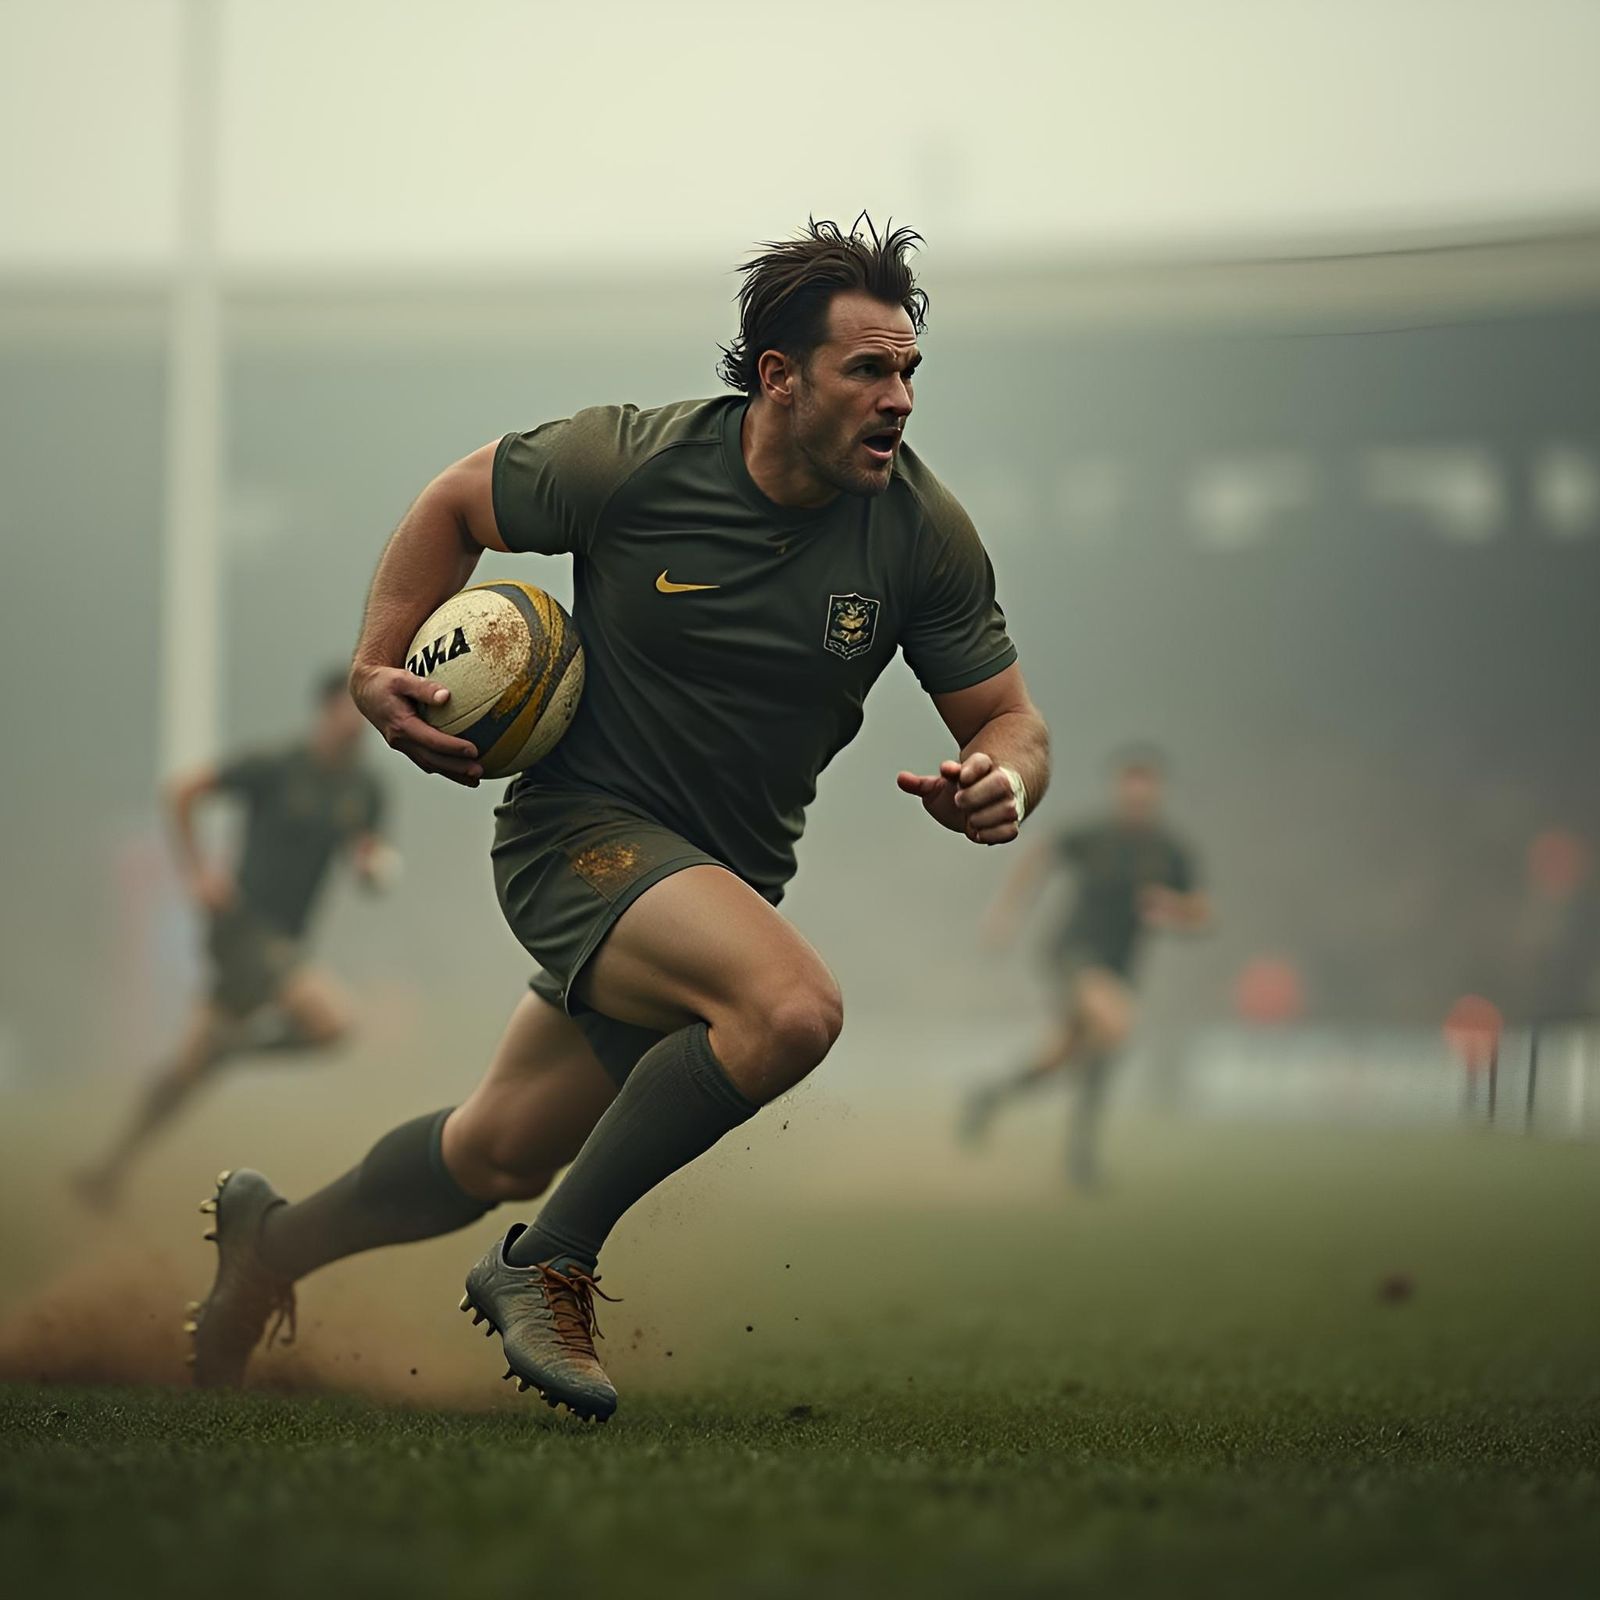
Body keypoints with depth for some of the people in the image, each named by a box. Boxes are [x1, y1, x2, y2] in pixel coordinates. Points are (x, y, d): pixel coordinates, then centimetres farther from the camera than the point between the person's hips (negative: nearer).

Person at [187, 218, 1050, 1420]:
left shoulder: (925, 531, -9)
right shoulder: (630, 463, -16)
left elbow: (1008, 718, -1)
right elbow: (457, 502, 3)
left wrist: (997, 782, -24)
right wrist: (380, 665, -5)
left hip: (729, 879, 5)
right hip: (581, 828, -5)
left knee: (502, 1155, 17)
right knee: (792, 1006, -32)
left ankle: (276, 1237, 46)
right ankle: (547, 1266, -15)